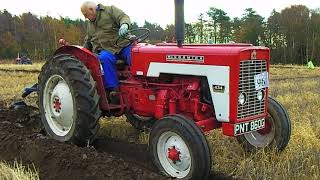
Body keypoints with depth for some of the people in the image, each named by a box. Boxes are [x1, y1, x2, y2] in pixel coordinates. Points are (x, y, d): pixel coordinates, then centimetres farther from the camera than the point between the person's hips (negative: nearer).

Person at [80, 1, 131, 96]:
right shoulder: (89, 24, 26)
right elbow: (87, 42, 34)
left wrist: (124, 25, -28)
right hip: (104, 50, 3)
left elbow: (124, 17, -6)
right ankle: (113, 88, -31)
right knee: (105, 58, -33)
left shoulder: (110, 10, 9)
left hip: (122, 45, -3)